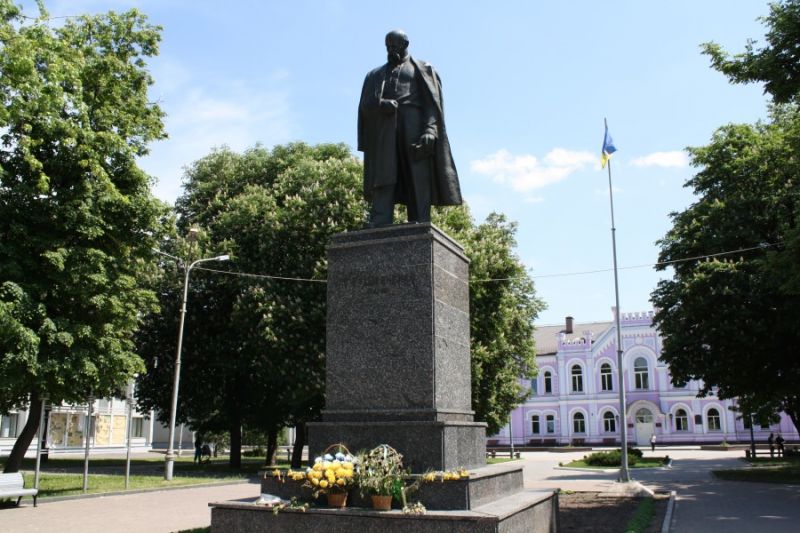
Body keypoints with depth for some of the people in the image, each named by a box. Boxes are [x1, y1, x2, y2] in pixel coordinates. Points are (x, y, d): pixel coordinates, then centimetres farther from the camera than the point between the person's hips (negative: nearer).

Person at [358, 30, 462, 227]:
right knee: (383, 183, -13)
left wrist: (429, 130, -14)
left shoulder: (422, 69, 19)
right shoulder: (375, 75, 29)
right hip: (383, 133, 2)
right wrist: (381, 105, -11)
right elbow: (366, 105, 14)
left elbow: (432, 102, 4)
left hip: (414, 128, -2)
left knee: (418, 188, -11)